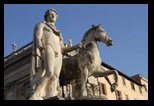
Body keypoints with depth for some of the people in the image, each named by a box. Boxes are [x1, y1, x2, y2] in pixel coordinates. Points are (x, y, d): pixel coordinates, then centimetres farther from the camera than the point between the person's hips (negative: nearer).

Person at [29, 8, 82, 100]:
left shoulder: (58, 32, 34)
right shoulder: (41, 25, 20)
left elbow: (63, 50, 26)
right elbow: (38, 37, -2)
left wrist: (77, 46, 15)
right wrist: (41, 46, -25)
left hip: (58, 53, 6)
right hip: (48, 49, -6)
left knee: (55, 76, -15)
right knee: (50, 73, -29)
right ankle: (34, 96, -29)